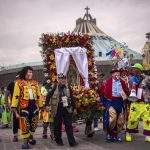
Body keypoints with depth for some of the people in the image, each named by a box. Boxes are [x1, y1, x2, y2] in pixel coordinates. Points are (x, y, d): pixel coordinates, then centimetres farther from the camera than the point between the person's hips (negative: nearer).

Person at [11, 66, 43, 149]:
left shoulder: (35, 83, 14)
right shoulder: (19, 82, 1)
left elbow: (38, 95, 16)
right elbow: (16, 95, -4)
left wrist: (41, 105, 15)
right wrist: (14, 106, -10)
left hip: (34, 105, 4)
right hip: (24, 106, -4)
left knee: (33, 123, 12)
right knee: (24, 124, -2)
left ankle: (31, 137, 30)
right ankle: (25, 141, 5)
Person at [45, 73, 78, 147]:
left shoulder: (68, 88, 5)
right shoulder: (55, 87, -4)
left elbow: (71, 98, 9)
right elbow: (48, 96, -3)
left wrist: (73, 107, 7)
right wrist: (47, 105, -12)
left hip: (67, 109, 2)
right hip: (57, 110, -2)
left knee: (69, 125, 0)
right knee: (57, 126, 8)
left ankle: (72, 141, 1)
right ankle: (58, 140, 23)